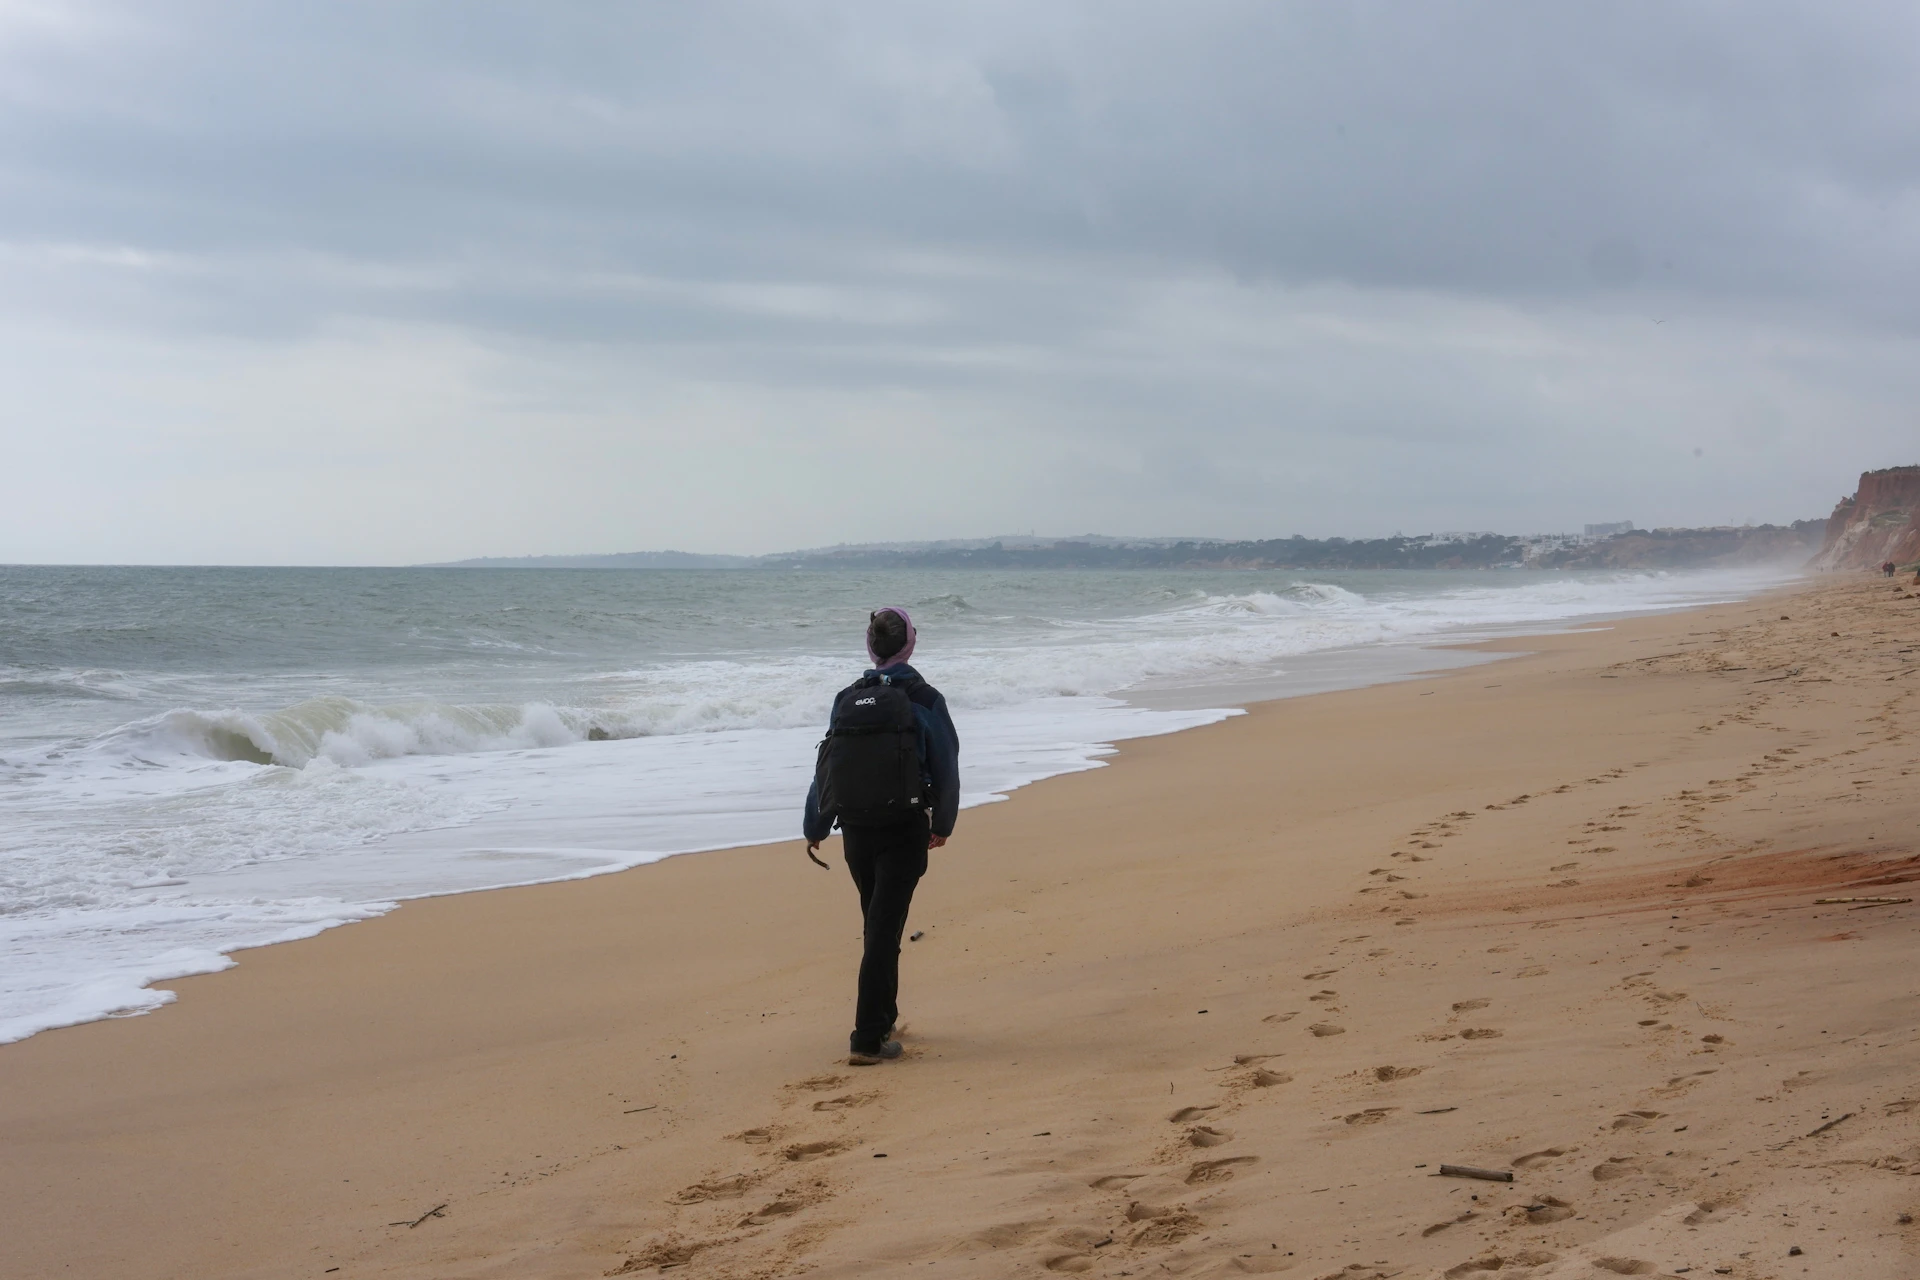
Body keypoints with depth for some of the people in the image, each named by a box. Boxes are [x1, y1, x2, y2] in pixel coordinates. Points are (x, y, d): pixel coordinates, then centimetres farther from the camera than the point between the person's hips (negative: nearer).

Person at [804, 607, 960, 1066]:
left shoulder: (847, 700, 3)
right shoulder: (924, 700, -7)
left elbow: (824, 767, 7)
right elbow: (945, 766, -2)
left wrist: (814, 828, 18)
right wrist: (942, 823, 13)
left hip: (855, 831, 4)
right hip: (905, 830, -4)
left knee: (879, 925, 21)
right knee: (884, 930, -4)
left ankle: (882, 1019, 34)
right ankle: (868, 1040, -9)